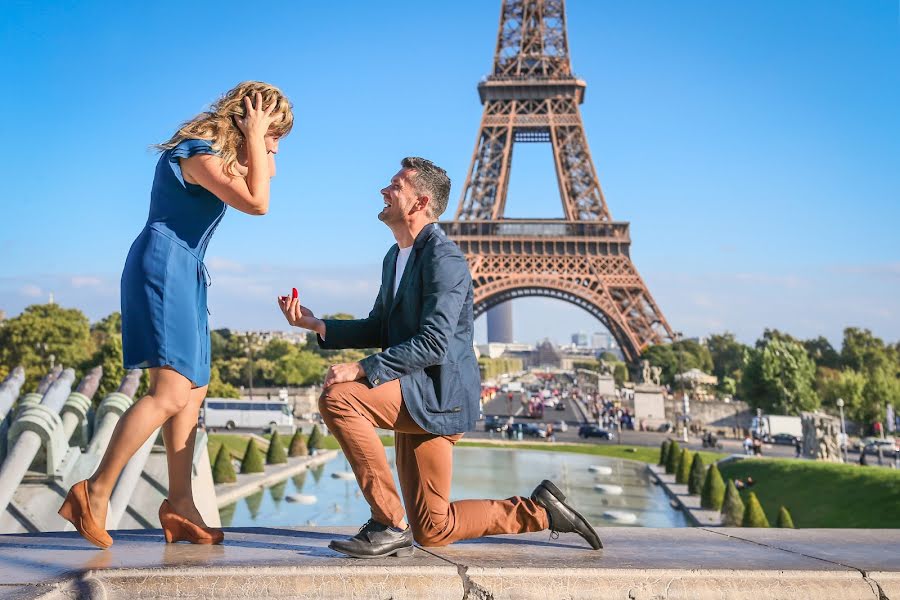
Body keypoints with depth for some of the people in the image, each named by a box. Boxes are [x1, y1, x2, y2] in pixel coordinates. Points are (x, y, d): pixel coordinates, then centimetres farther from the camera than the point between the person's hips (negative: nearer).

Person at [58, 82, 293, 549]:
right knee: (171, 392, -18)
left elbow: (263, 180, 29)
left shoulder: (213, 153, 16)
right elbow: (256, 203, -22)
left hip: (183, 274, 11)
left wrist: (261, 151, 13)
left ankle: (179, 504, 12)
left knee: (193, 391, 8)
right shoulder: (199, 152, -13)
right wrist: (253, 137, -13)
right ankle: (95, 493, -10)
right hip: (163, 268, -11)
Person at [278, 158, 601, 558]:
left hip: (438, 393, -9)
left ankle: (389, 524, -17)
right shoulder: (395, 256, 15)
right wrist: (317, 325, 5)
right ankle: (540, 510, 24)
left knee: (338, 399, -28)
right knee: (433, 532, 10)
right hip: (413, 396, 9)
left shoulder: (444, 259, -16)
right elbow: (380, 329, 17)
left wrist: (362, 369, -29)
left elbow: (432, 343, -25)